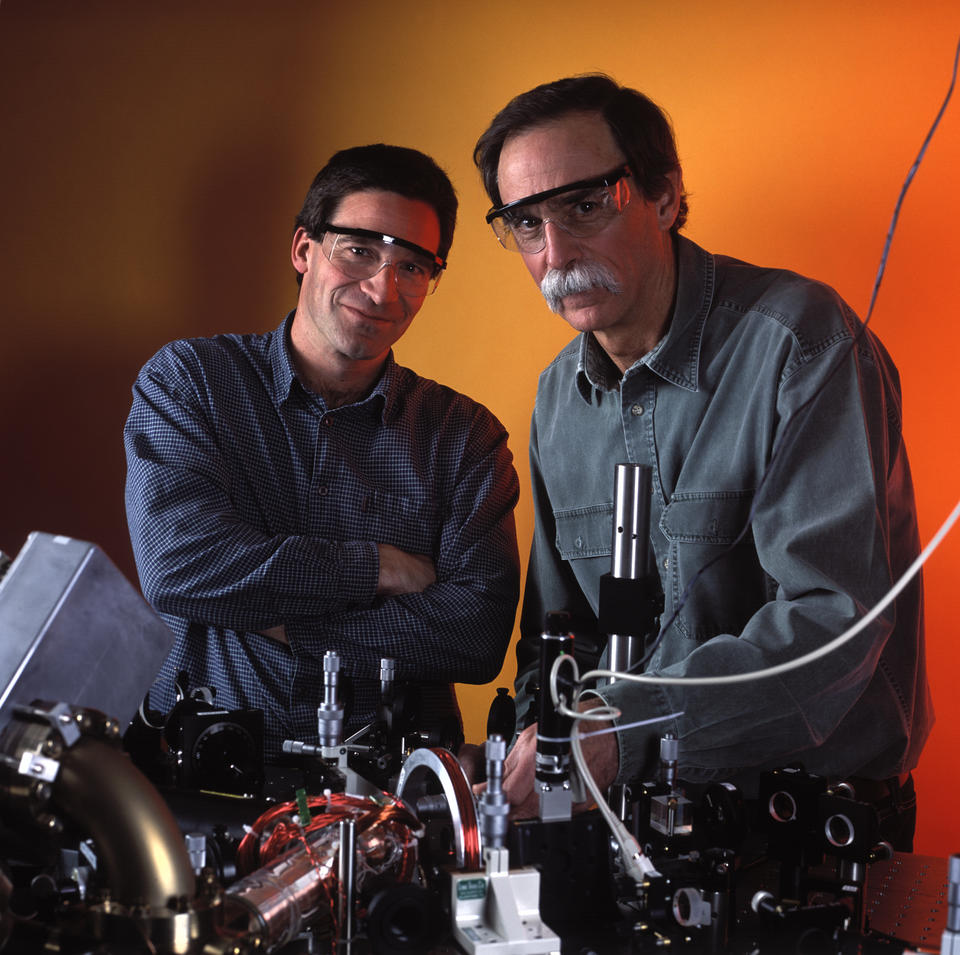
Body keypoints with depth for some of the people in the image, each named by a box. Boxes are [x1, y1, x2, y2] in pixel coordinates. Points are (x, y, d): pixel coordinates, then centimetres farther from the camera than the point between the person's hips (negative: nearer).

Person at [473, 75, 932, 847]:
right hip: (644, 809, 6)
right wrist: (531, 756, -2)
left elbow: (833, 616, -24)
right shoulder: (560, 395, 9)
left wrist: (622, 726, -32)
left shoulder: (800, 342, -14)